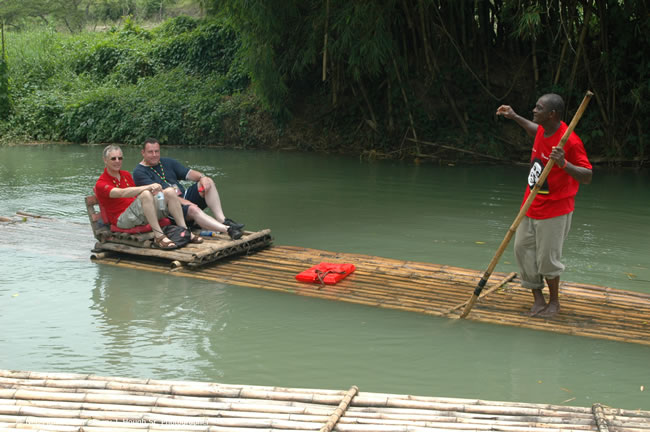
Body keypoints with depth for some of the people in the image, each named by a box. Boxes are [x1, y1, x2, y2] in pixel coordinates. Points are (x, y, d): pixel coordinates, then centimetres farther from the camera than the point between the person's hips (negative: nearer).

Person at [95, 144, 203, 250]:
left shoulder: (126, 175, 20)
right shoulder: (101, 184, -6)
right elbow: (122, 193, -24)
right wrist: (148, 187, -34)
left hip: (141, 214, 7)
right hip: (123, 219, -7)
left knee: (170, 191, -11)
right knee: (145, 194, -34)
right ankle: (158, 236, -37)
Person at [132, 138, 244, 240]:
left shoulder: (167, 162, 20)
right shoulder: (139, 172, -1)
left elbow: (188, 173, 9)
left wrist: (202, 177, -15)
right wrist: (183, 201, -22)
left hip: (184, 197, 7)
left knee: (208, 182, -15)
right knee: (193, 209, -36)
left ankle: (222, 220, -29)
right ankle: (228, 230, -51)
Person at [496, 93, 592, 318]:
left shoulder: (570, 141, -23)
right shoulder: (544, 130, 0)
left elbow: (587, 177, -25)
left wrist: (564, 164, -40)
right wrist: (515, 117, 26)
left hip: (554, 211, -8)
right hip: (531, 206, 8)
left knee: (547, 258, -1)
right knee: (523, 250, 9)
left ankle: (554, 301, 22)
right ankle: (538, 299, 22)